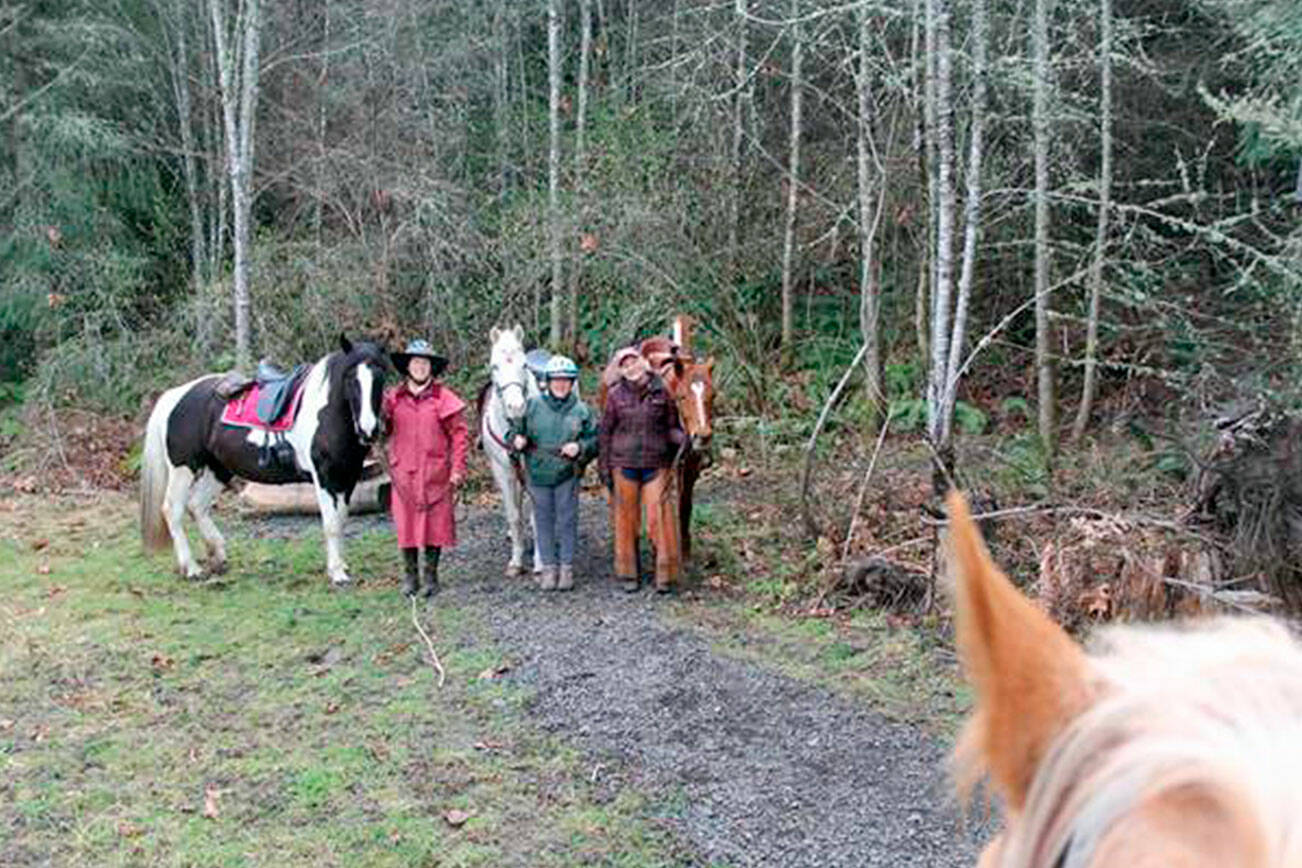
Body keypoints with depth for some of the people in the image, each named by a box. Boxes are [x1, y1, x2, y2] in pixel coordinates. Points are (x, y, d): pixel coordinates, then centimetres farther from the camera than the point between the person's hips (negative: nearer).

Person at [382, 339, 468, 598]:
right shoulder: (393, 397, 6)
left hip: (435, 473, -2)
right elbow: (383, 428, 12)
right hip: (403, 472, 2)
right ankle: (410, 575, 20)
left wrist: (458, 469, -7)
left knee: (435, 523, 4)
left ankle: (431, 574, 17)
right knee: (405, 523, 7)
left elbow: (459, 435, -2)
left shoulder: (443, 398, -2)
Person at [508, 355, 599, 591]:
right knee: (544, 520, 9)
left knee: (567, 520, 5)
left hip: (567, 474, -1)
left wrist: (580, 448, -17)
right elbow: (516, 429, 9)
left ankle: (566, 567, 16)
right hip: (538, 473, 1)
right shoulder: (532, 405, 1)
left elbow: (595, 440, 2)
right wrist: (517, 440, -12)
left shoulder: (581, 410, -1)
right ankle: (548, 567, 20)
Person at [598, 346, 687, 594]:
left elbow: (672, 427, 7)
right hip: (624, 464, 1)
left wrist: (681, 438, -16)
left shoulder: (661, 392, 1)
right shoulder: (616, 395, 1)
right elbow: (605, 433, 6)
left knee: (660, 518, -4)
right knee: (626, 519, 8)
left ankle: (665, 575, 6)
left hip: (656, 464, -1)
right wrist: (605, 469, 2)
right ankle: (629, 574, 20)